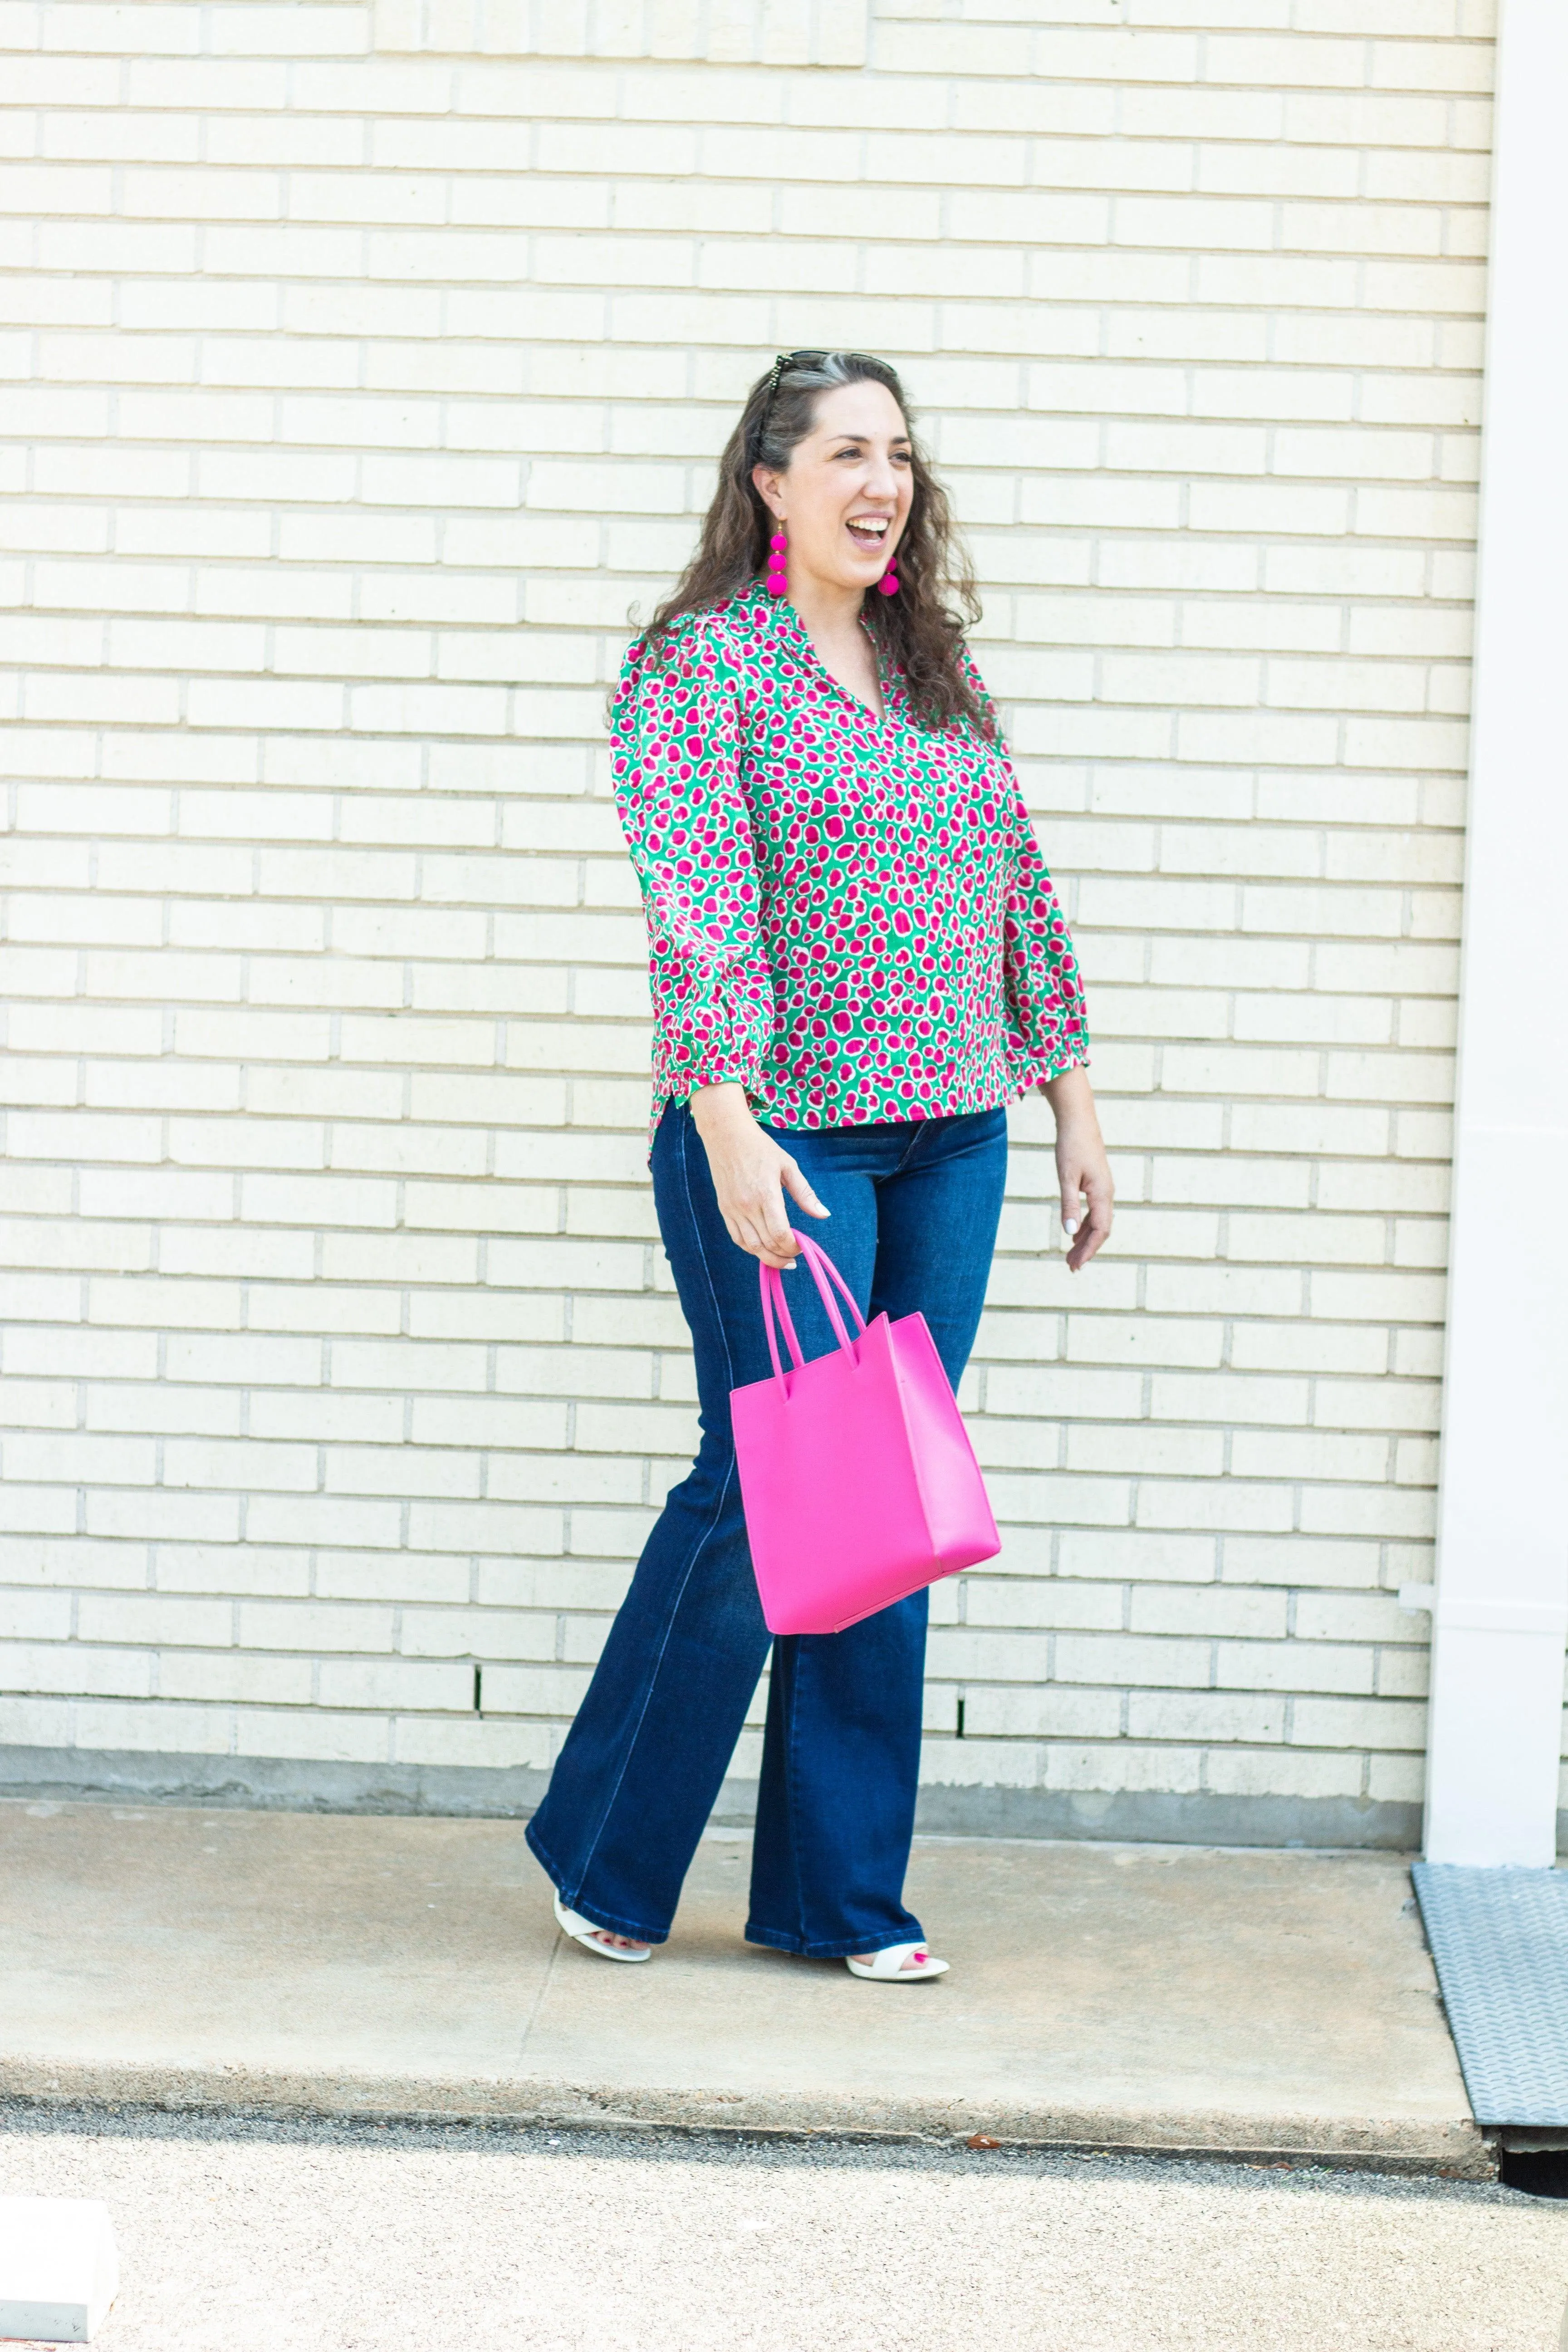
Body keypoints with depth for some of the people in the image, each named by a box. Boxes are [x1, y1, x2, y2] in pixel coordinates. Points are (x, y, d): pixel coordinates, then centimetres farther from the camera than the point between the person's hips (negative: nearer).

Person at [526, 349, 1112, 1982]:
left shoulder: (935, 668, 14)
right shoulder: (702, 660, -6)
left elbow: (1016, 887, 17)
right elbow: (694, 906, -15)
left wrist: (1070, 1098, 15)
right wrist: (730, 1129, -24)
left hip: (952, 1140, 6)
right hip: (784, 1135, -6)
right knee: (766, 1491, -5)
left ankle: (837, 1892, 16)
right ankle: (602, 1853, 14)